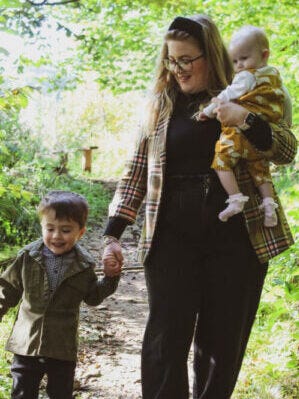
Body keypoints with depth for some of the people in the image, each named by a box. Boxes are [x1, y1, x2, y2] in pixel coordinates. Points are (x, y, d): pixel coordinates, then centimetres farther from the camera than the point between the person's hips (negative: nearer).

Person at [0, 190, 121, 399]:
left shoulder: (84, 265, -4)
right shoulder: (28, 257, -5)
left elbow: (93, 297, 8)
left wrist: (110, 278, -5)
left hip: (63, 347, 0)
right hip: (27, 343, 0)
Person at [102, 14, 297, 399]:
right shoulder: (160, 104, 8)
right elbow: (137, 171, 11)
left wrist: (246, 120, -19)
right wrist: (113, 233, 3)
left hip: (236, 237, 0)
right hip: (172, 237, 0)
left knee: (223, 342, 7)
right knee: (165, 341, -5)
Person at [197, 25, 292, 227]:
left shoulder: (247, 76, -9)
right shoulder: (275, 75, 16)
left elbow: (229, 95, -12)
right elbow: (285, 99, 26)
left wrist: (209, 110, -4)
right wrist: (286, 124, 38)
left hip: (240, 132, -8)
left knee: (221, 162, -3)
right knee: (261, 169, 18)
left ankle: (236, 200, -11)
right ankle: (269, 203, 7)